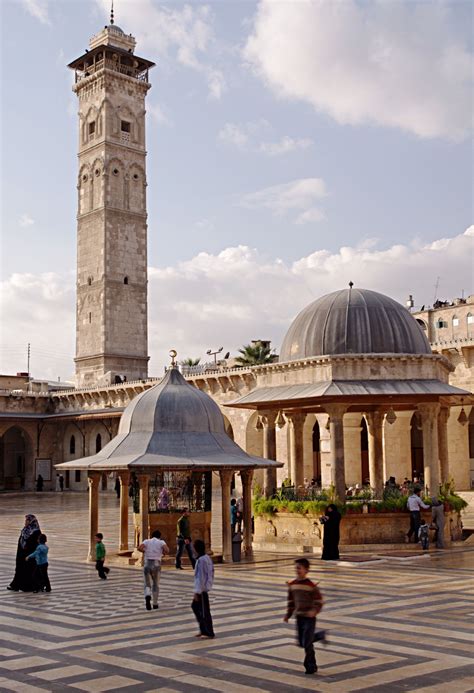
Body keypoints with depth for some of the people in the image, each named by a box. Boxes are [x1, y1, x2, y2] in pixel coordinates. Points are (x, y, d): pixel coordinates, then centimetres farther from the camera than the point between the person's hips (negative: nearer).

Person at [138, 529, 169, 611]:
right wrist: (164, 553, 10)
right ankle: (155, 604, 20)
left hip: (147, 564, 0)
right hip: (156, 565, 0)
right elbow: (167, 550, -13)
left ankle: (148, 596, -22)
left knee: (147, 585, 9)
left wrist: (146, 552, 10)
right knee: (156, 585, 18)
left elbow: (139, 548, -9)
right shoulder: (161, 542, 5)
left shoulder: (147, 541, 9)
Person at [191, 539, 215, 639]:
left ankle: (209, 633, 11)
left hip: (202, 589, -10)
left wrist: (197, 592, -17)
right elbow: (210, 573, 14)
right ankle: (203, 629, 25)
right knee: (195, 606, 19)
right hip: (205, 587, 10)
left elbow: (200, 577, -22)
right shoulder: (207, 558, 7)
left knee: (204, 611, 1)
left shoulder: (201, 560, -22)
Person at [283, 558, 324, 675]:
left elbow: (319, 601, -11)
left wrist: (314, 611, -28)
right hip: (299, 617, 6)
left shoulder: (311, 586, -14)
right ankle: (320, 635, 35)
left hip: (309, 618, -6)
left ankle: (311, 667, 10)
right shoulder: (292, 585, 5)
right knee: (301, 643, 11)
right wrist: (288, 615, 9)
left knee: (307, 643, -7)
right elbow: (291, 601, 14)